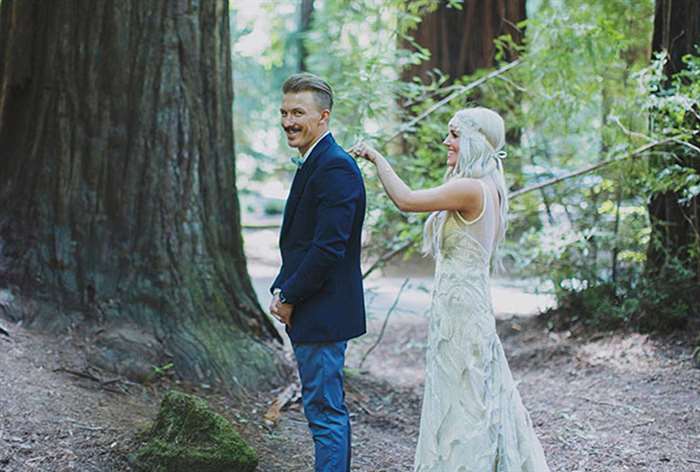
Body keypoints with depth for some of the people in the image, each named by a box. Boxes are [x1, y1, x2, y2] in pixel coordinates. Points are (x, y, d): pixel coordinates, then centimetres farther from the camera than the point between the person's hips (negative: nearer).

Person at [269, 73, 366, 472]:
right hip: (311, 312, 10)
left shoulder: (336, 167, -17)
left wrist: (290, 297, -13)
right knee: (328, 407, 17)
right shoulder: (313, 163, 15)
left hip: (323, 311, -10)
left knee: (325, 409, -6)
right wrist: (282, 290, 8)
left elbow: (328, 247, -23)